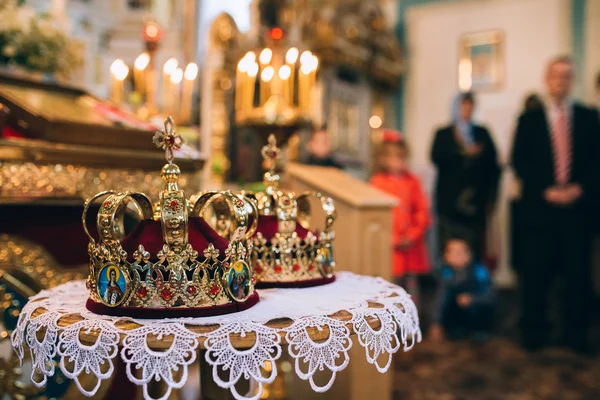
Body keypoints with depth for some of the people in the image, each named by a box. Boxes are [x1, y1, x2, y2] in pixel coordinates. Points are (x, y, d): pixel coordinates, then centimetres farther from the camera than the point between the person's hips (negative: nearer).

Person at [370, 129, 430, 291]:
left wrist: (413, 235, -6)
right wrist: (393, 240, -10)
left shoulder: (412, 181, 5)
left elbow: (422, 211, 5)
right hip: (389, 245, -3)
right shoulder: (378, 182, -5)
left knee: (411, 284, 11)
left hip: (412, 245, 3)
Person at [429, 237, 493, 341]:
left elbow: (489, 296, -19)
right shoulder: (446, 272, -16)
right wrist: (437, 324, -25)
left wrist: (471, 299, -37)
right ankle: (468, 329, 10)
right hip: (460, 312, 2)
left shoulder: (479, 270, -21)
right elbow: (441, 300, -16)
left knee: (474, 308, -31)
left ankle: (481, 329, -2)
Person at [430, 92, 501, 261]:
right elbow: (436, 158, -6)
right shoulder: (443, 134, 11)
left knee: (474, 250, -3)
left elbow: (493, 165, 10)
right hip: (450, 201, -1)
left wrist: (491, 196, 3)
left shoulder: (482, 134, 15)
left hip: (476, 201, 1)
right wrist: (463, 152, -16)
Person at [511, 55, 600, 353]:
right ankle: (533, 333, 14)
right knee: (536, 272, 1)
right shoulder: (528, 120, 7)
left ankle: (576, 334, 17)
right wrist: (545, 191, -10)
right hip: (539, 207, -1)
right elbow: (518, 163, 1)